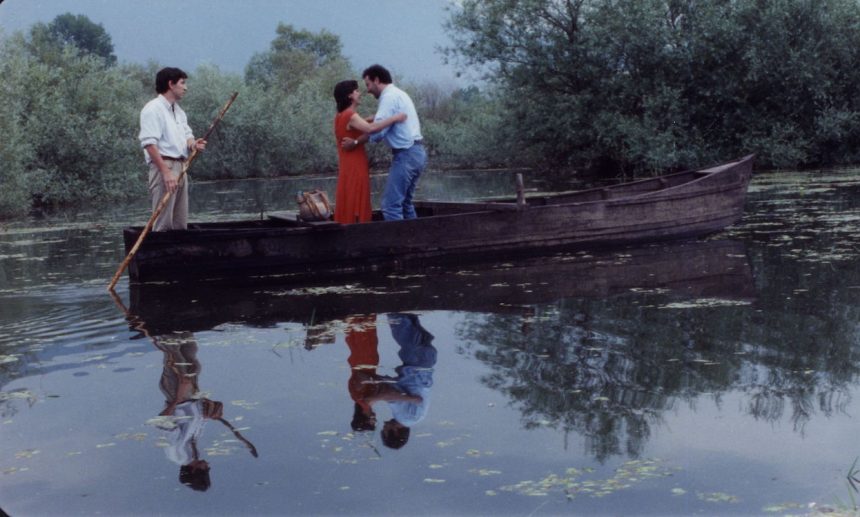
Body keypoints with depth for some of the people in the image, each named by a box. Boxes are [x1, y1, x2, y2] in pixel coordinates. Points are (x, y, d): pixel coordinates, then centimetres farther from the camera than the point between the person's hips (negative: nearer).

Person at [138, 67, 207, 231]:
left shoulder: (178, 110, 19)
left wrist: (192, 143, -2)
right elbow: (149, 143, -18)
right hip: (163, 166, -9)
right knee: (163, 223, -10)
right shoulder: (153, 109, -10)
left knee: (180, 222, 10)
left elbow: (187, 135, 23)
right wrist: (166, 171, -24)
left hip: (181, 167, 9)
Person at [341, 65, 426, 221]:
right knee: (404, 202, 15)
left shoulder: (389, 97, -11)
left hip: (406, 154, -10)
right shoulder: (398, 94, 21)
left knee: (391, 204, -10)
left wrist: (355, 142, -9)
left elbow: (378, 130, -18)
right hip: (416, 153, 10)